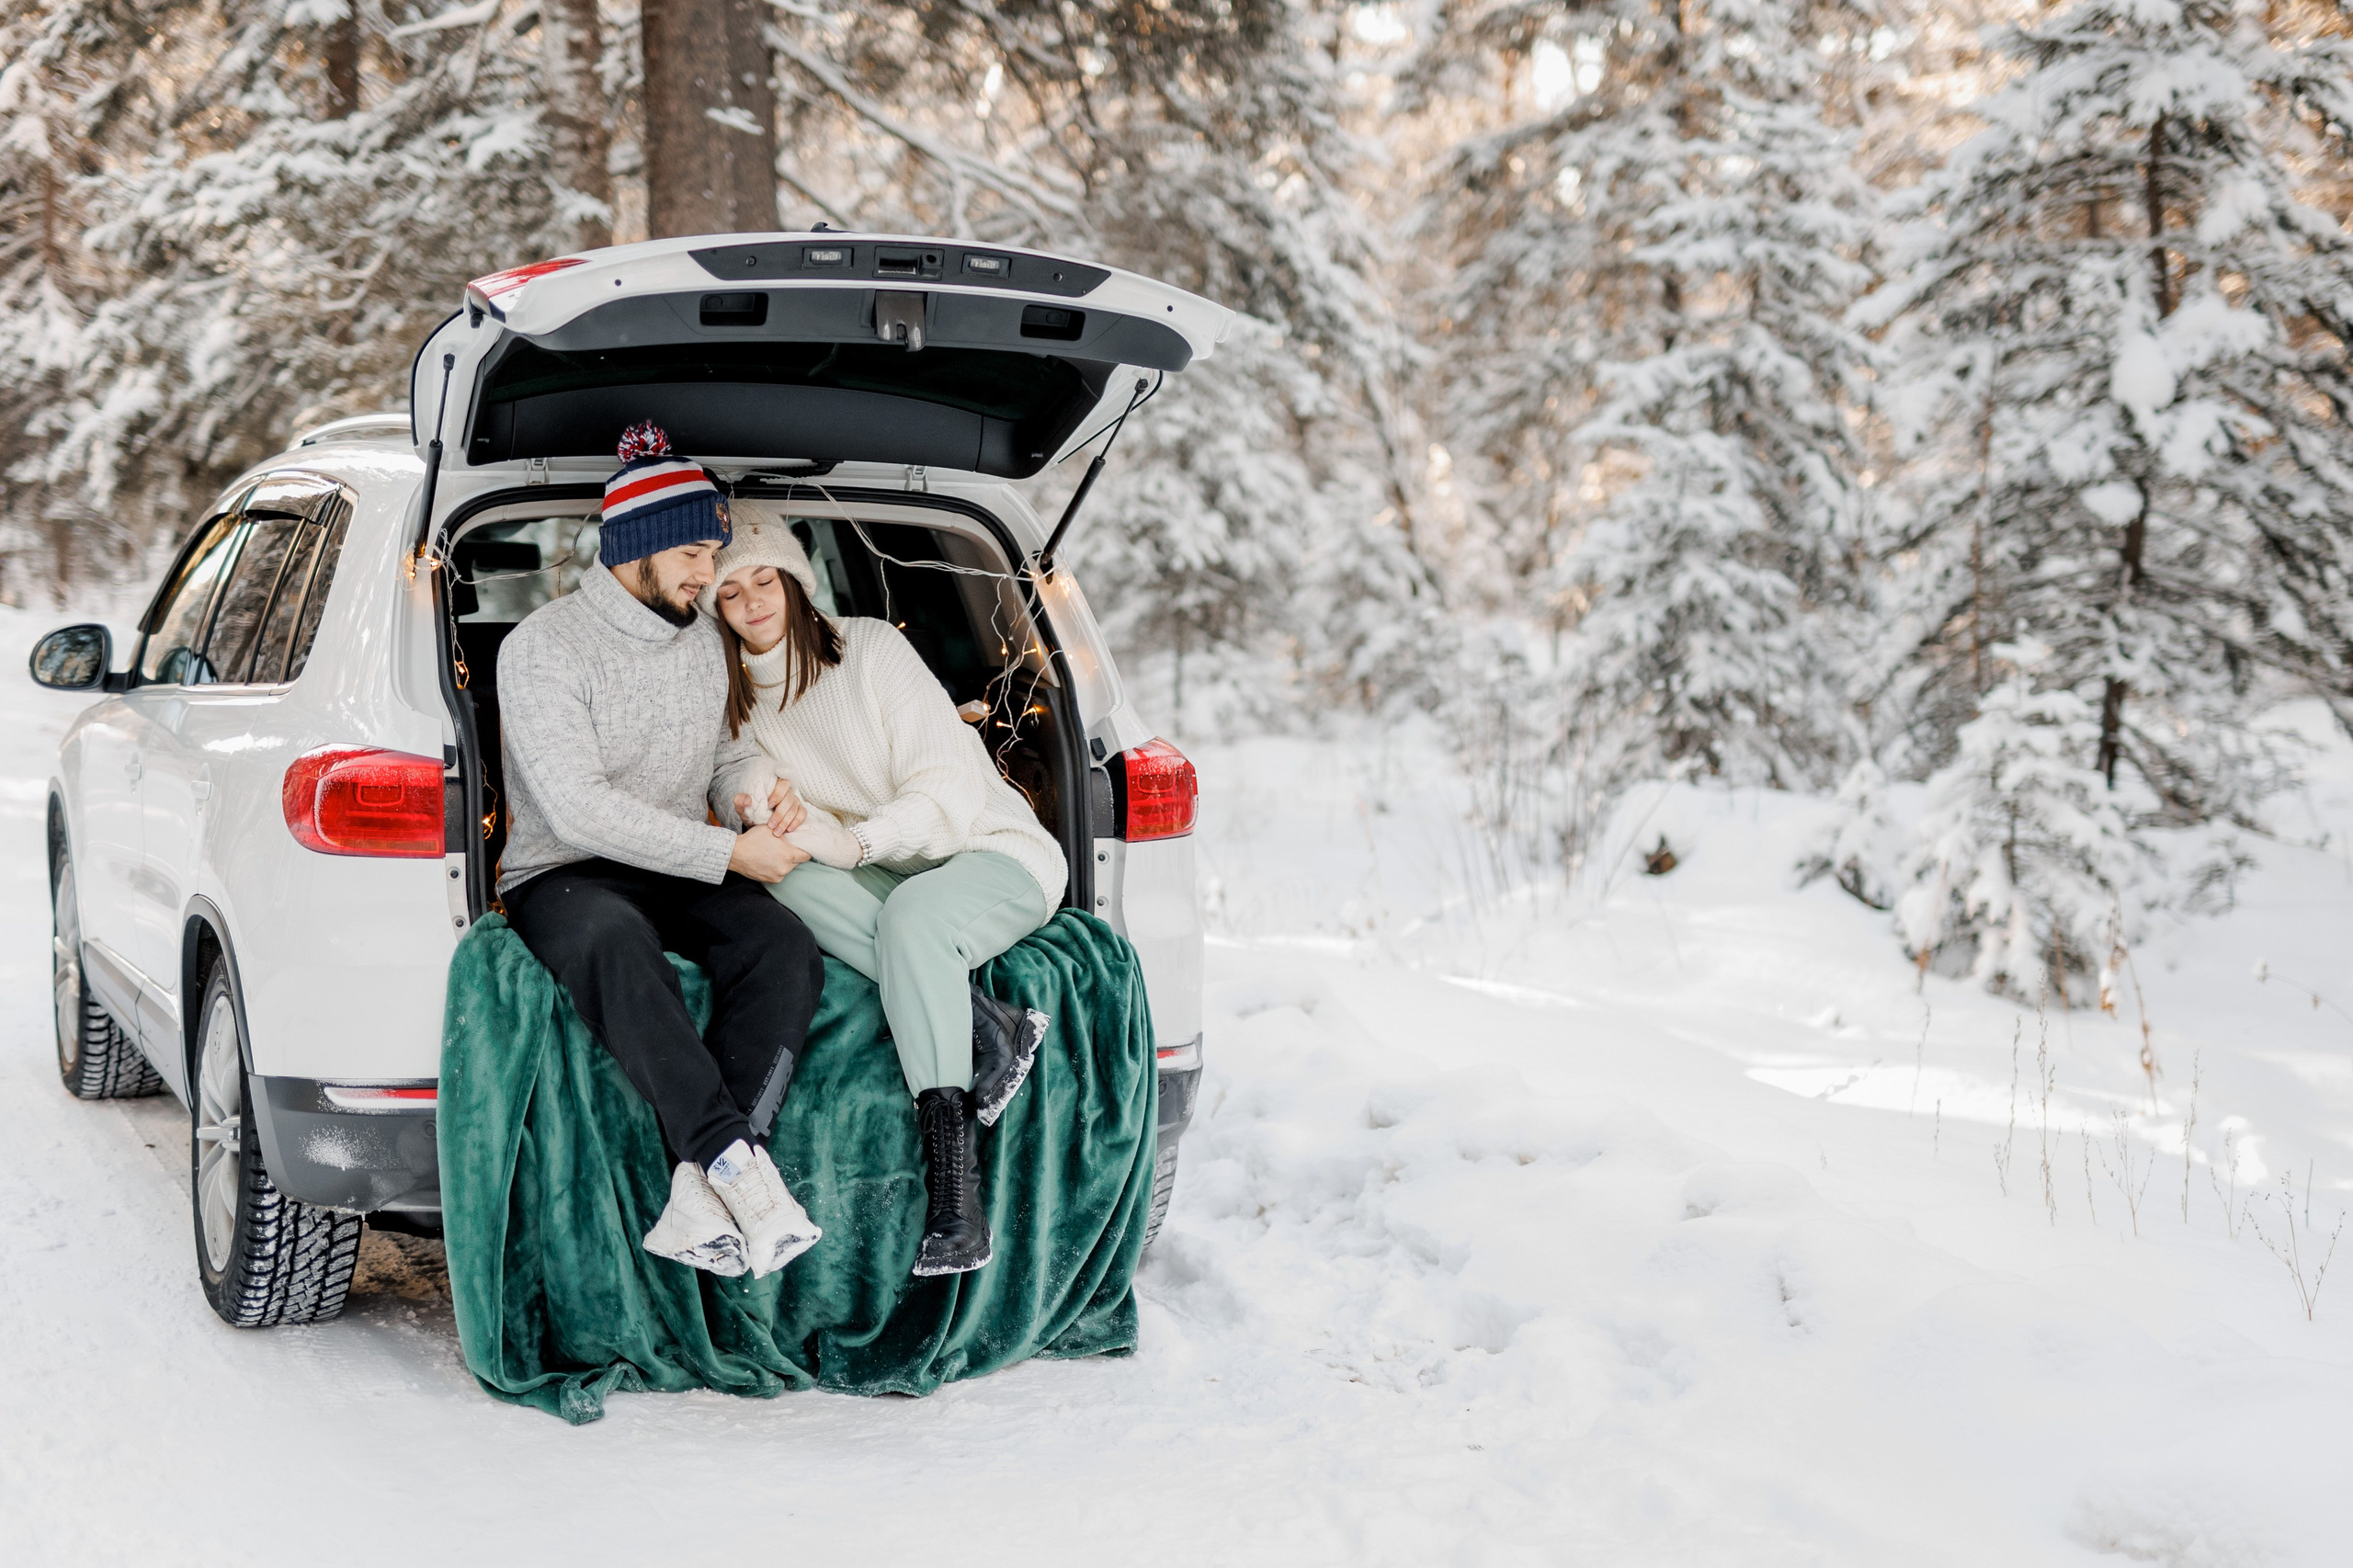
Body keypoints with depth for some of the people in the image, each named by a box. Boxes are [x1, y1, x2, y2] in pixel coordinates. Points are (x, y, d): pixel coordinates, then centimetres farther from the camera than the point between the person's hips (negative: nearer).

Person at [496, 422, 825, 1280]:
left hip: (682, 880, 6)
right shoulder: (542, 647, -8)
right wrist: (727, 854, -20)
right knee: (614, 944, -42)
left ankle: (698, 1195, -40)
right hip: (563, 879, -5)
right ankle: (737, 1160, -47)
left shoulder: (703, 643, 15)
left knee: (786, 947, -28)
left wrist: (759, 791, 0)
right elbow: (577, 809, -18)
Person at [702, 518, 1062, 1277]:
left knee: (911, 917, -39)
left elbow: (949, 790, -14)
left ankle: (954, 1191, -46)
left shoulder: (870, 650, -9)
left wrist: (852, 841, -30)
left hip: (993, 852, -5)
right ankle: (988, 1026, -33)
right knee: (791, 879, -28)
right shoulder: (738, 701, 8)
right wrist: (776, 831, -17)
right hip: (885, 881, 5)